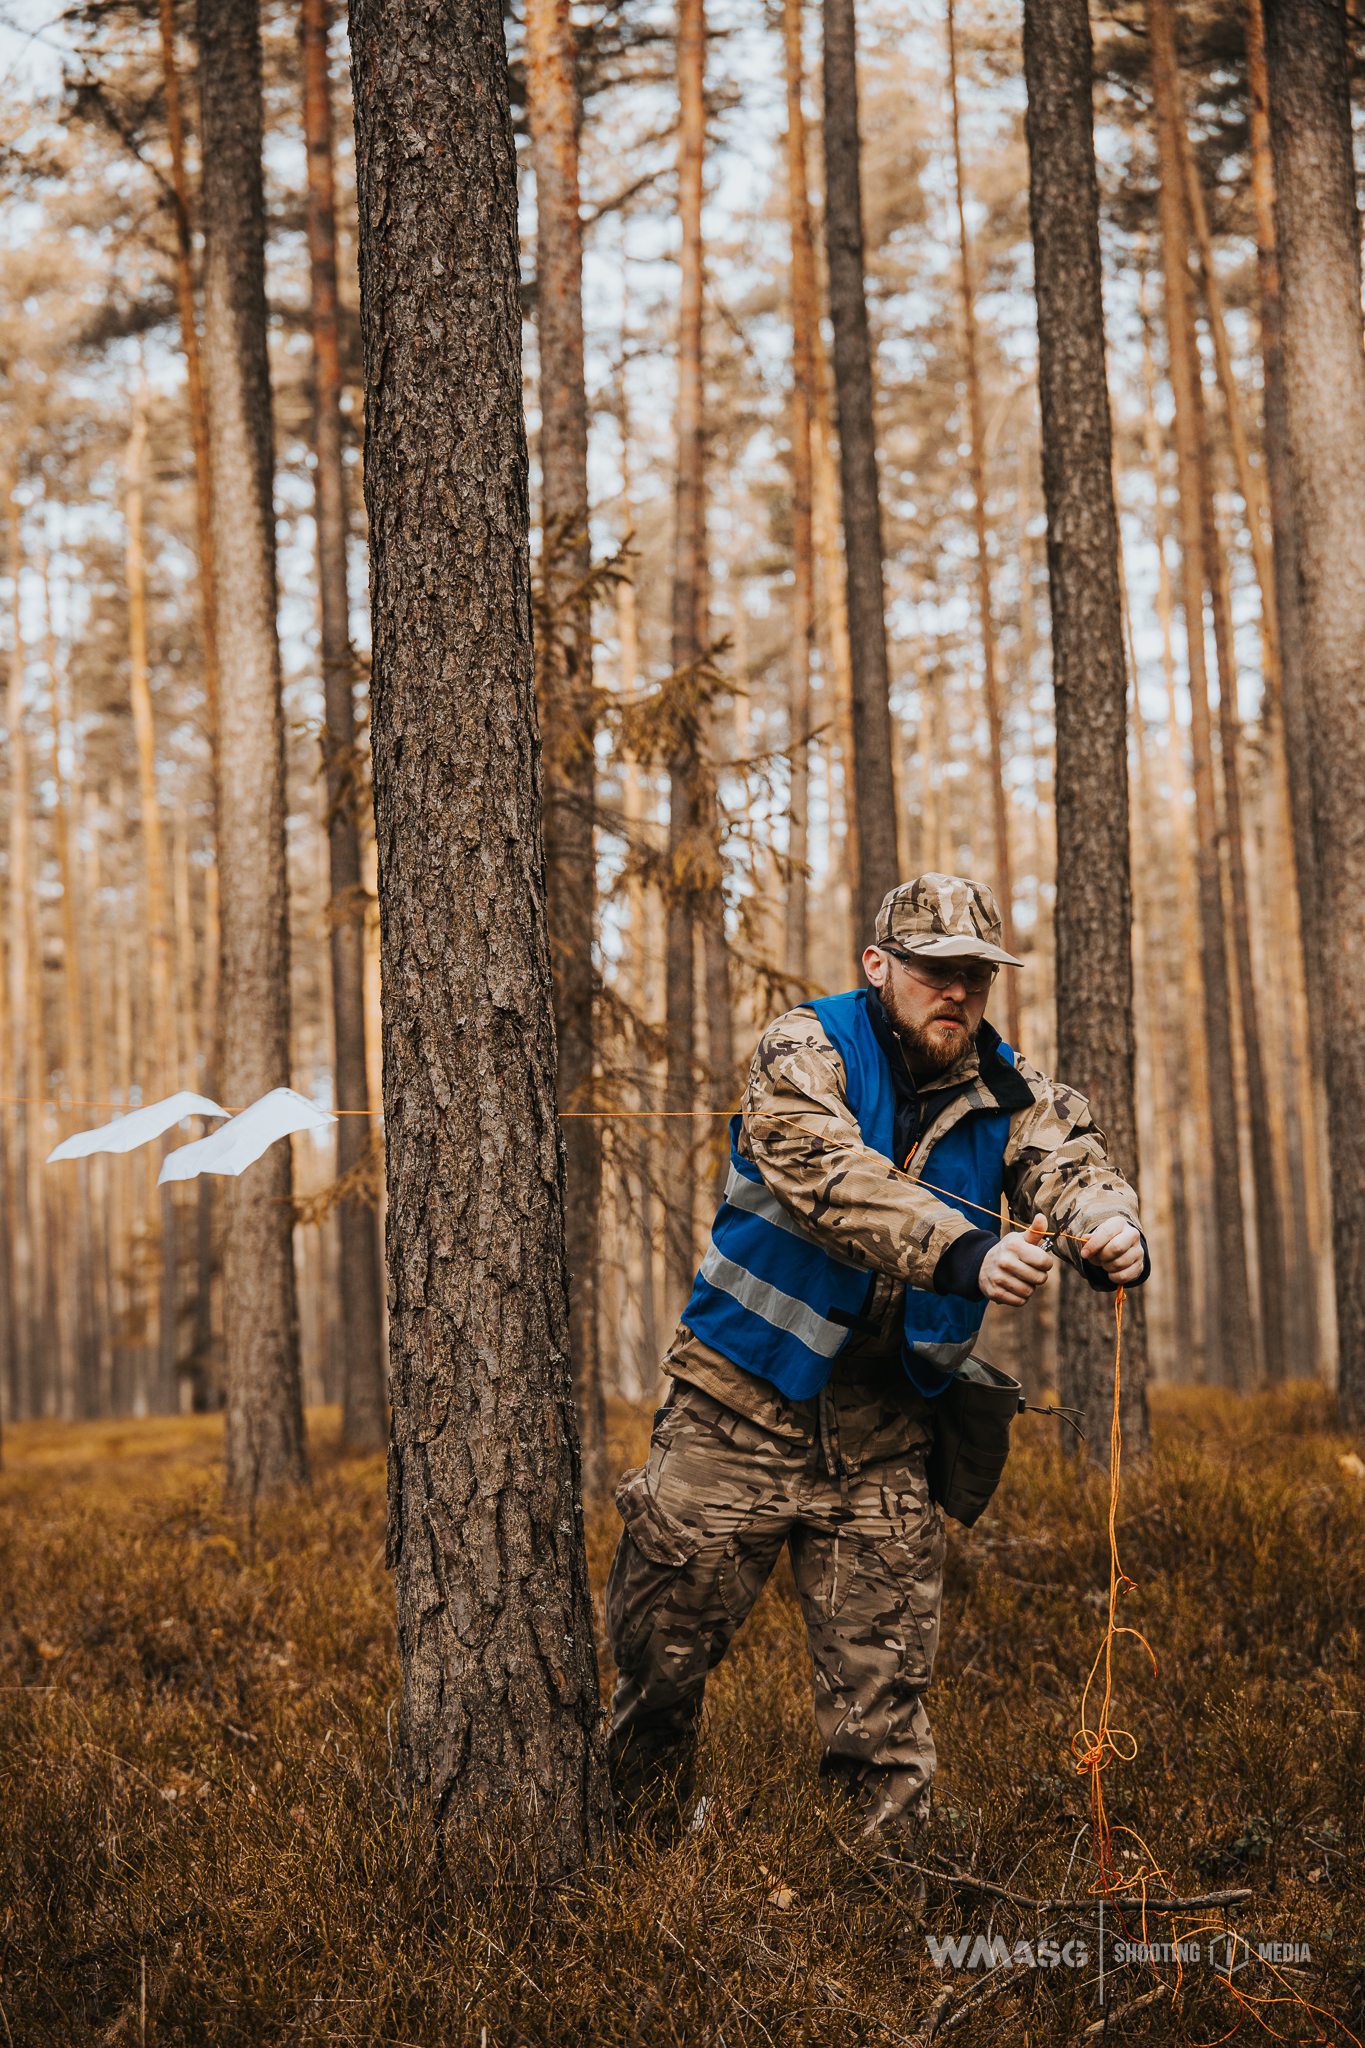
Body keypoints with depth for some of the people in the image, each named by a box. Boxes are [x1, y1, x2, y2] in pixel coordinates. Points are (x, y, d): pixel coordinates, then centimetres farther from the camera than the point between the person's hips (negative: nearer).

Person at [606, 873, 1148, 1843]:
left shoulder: (1010, 1090, 2)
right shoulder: (805, 1054, -12)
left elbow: (1070, 1161, -16)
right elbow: (836, 1179, -30)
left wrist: (1111, 1229, -41)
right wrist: (966, 1253, -45)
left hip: (883, 1440, 3)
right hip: (742, 1409, -2)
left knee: (885, 1689, 3)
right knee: (662, 1653, 6)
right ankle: (634, 1843, 28)